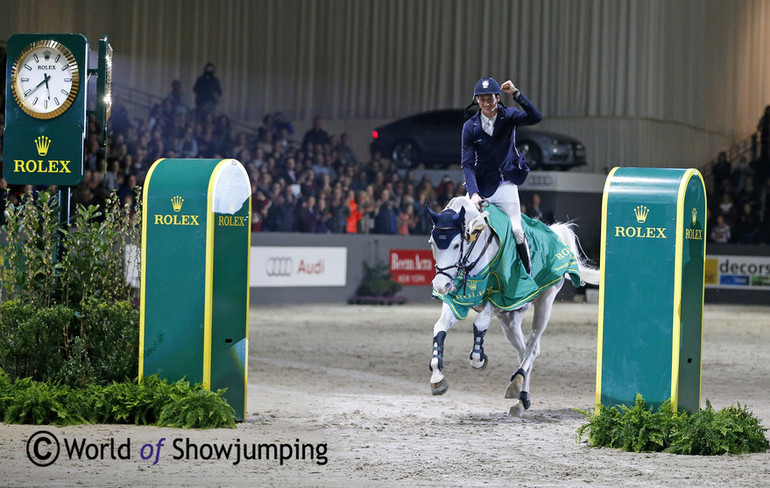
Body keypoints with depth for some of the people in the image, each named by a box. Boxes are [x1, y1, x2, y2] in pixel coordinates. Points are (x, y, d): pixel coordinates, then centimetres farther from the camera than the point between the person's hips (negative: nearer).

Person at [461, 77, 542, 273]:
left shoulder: (509, 117, -3)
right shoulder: (470, 126, -2)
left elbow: (535, 117, -23)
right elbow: (467, 164, -6)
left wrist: (516, 93, -30)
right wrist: (473, 194, -19)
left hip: (506, 184, -1)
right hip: (481, 185, 1)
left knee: (516, 229, -12)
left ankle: (528, 273, 0)